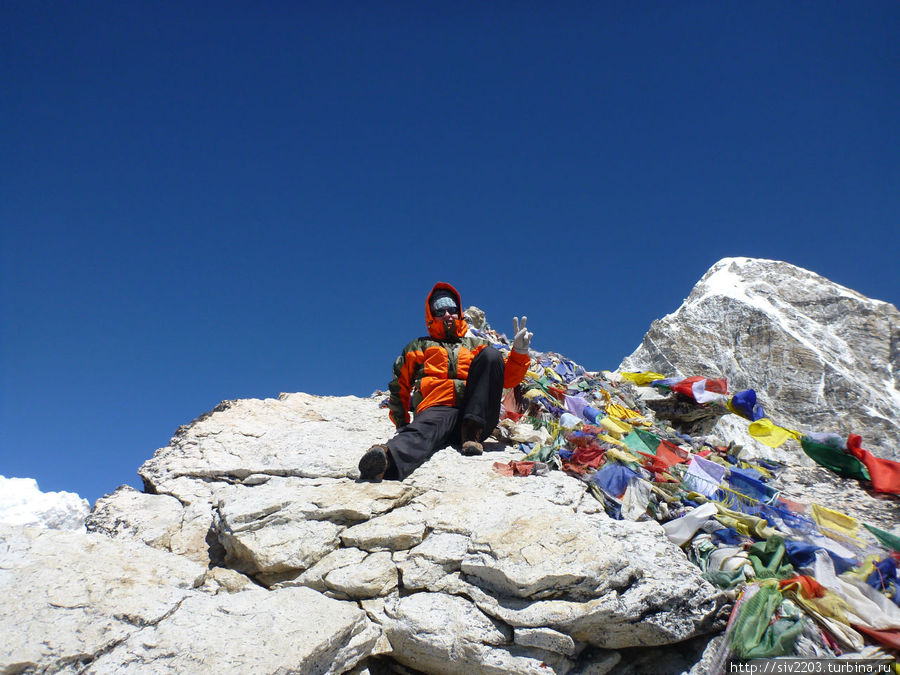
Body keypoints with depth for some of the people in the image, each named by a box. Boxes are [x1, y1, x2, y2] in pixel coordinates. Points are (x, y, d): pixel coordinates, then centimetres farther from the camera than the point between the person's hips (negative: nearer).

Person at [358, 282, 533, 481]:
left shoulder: (477, 345, 31)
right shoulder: (419, 347, 29)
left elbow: (507, 378, 20)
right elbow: (400, 388, 26)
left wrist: (519, 352, 1)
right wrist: (402, 424, 13)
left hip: (477, 413, 2)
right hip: (438, 408, -1)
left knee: (491, 355, -17)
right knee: (424, 430, -37)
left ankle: (472, 432, -28)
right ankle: (388, 459, -71)